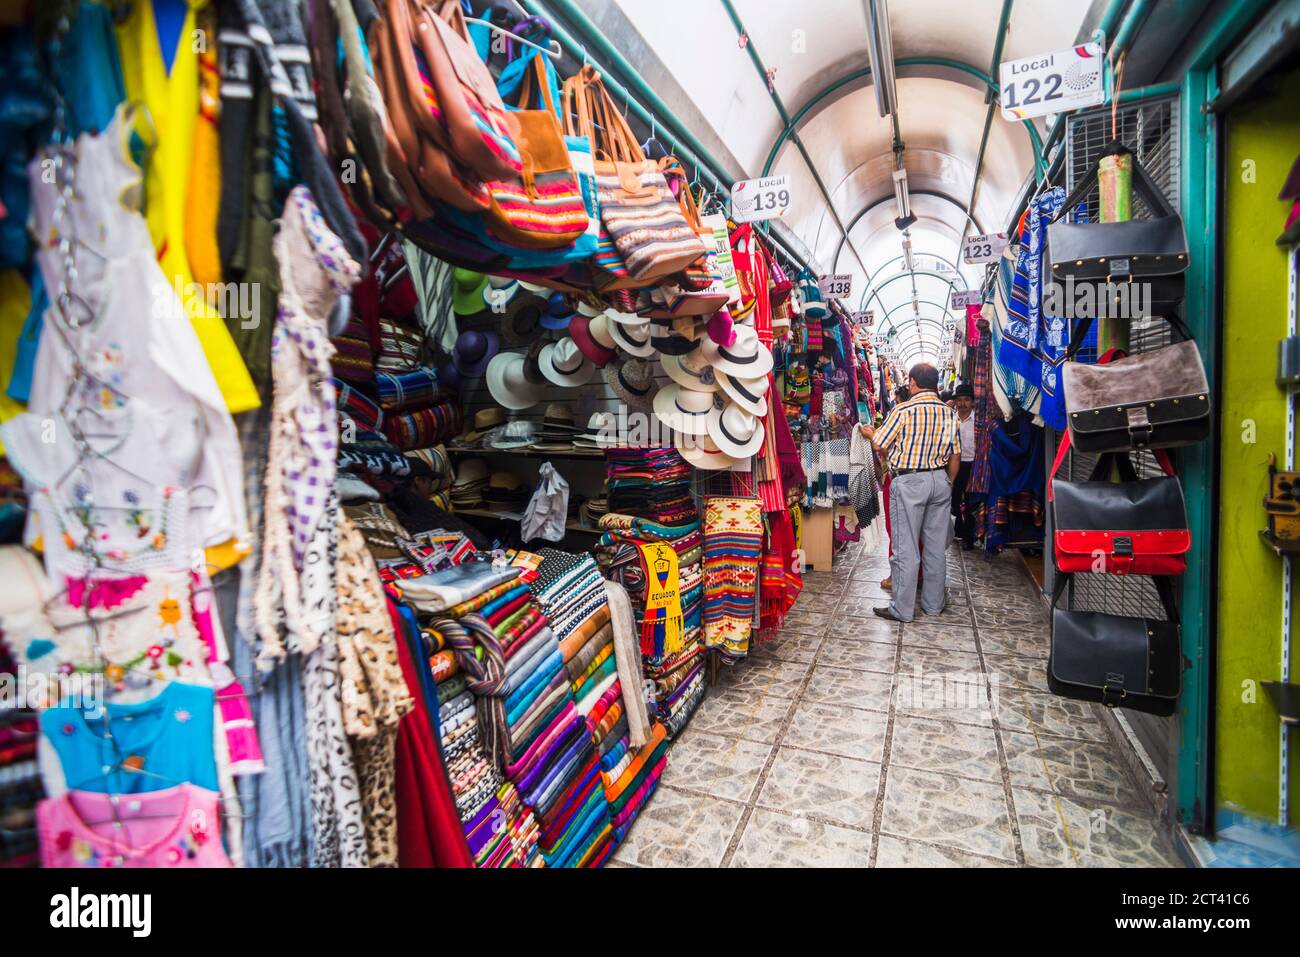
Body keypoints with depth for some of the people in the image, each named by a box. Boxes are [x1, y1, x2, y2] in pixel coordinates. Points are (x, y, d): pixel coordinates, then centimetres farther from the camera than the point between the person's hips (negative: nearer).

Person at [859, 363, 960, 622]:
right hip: (940, 480, 6)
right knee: (936, 546, 13)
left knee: (906, 548, 0)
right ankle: (934, 603, 25)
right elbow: (955, 456, 10)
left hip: (909, 481, -5)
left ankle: (902, 609, 6)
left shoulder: (903, 411, -12)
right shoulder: (949, 413, 6)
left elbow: (880, 444, -5)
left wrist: (869, 432, 16)